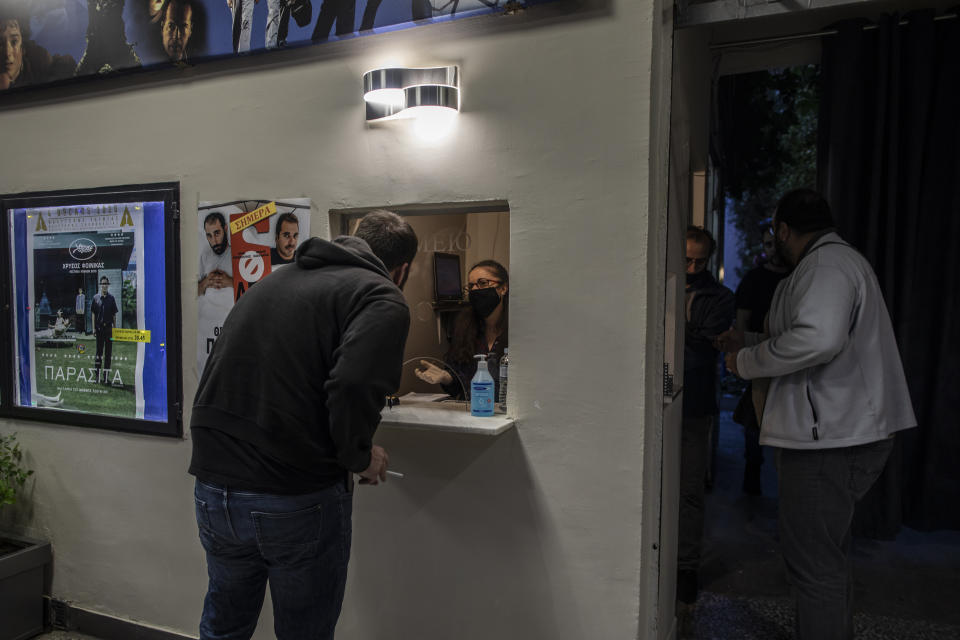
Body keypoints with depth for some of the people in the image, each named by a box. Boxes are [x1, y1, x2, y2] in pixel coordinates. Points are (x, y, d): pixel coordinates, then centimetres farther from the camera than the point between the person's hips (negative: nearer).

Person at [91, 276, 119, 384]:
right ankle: (98, 374, 11)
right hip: (99, 327, -1)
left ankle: (106, 375, 10)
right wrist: (94, 328, -2)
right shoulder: (96, 298, 3)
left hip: (109, 327, 1)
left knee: (108, 352, 3)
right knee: (99, 351, 5)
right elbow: (93, 314, 4)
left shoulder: (111, 298, 6)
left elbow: (114, 314, 7)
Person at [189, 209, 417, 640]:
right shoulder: (382, 298, -9)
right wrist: (359, 456, -8)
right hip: (298, 502, -6)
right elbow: (354, 387, -26)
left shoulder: (274, 281, 13)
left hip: (213, 485, 7)